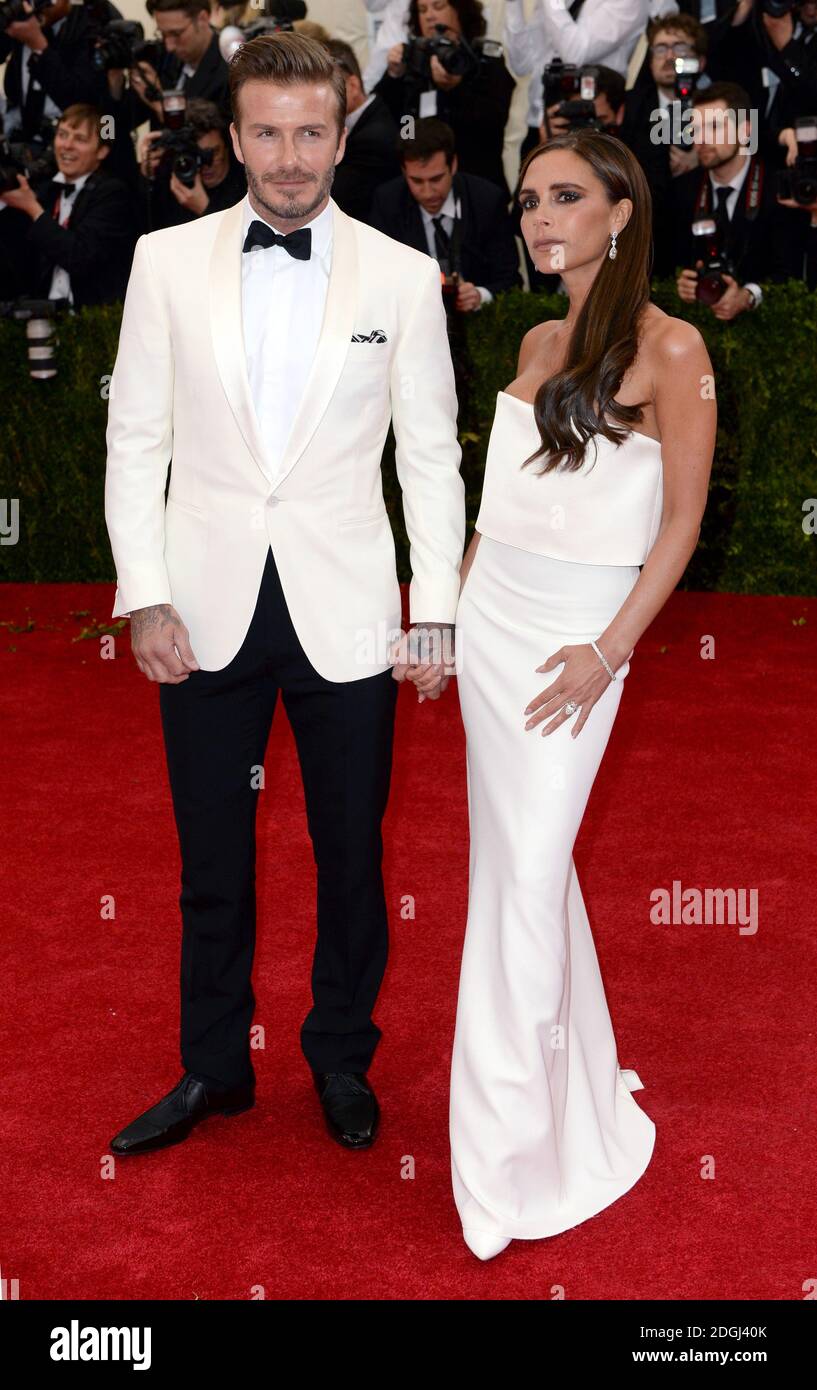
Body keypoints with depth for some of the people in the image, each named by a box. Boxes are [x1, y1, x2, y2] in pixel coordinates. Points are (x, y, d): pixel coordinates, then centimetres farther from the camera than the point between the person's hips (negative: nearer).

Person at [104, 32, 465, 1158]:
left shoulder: (402, 277, 0)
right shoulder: (167, 261, 2)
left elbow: (431, 455, 2)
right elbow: (135, 439, 3)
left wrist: (435, 612, -2)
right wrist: (144, 595, -4)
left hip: (345, 620, -1)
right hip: (208, 613, 1)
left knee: (352, 855, 11)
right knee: (211, 861, 13)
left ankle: (342, 1058, 32)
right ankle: (214, 1067, 31)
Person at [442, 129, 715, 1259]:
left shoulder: (669, 347, -9)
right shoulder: (538, 342, 12)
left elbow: (683, 518, -10)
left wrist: (609, 651, -16)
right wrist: (451, 603, 14)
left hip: (576, 630, -7)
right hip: (492, 614, 7)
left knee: (528, 874, -6)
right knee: (509, 856, 11)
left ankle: (514, 1150, 6)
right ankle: (571, 1072, 29)